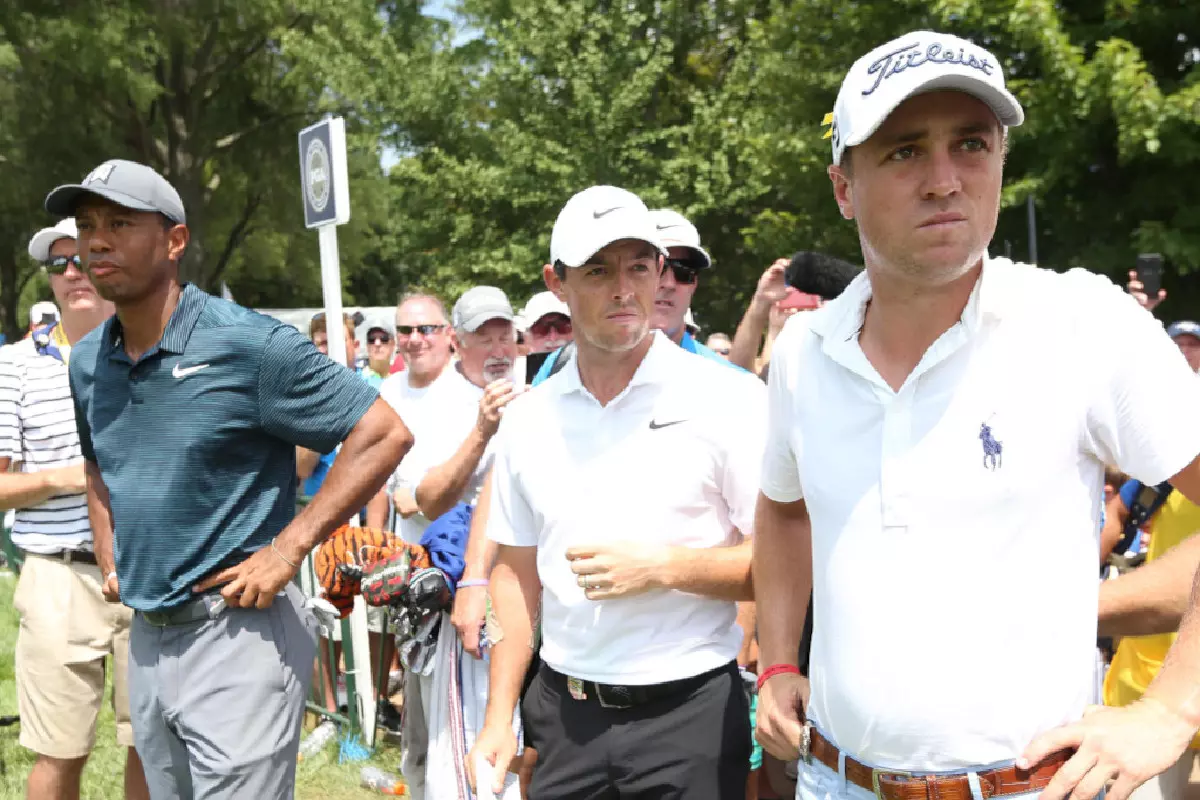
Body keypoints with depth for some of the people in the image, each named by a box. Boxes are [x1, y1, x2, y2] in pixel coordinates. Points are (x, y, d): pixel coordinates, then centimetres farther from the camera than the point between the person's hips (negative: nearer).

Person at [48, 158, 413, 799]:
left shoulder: (248, 343, -16)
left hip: (238, 630, -7)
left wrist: (286, 552, -19)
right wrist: (109, 557, 11)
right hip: (145, 635, 7)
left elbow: (385, 434, -17)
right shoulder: (86, 362, 6)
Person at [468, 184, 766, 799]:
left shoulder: (729, 398, -8)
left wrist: (665, 566, -20)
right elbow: (517, 571, 10)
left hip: (689, 711, -3)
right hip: (564, 717, 3)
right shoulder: (527, 418, 4)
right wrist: (499, 718, 7)